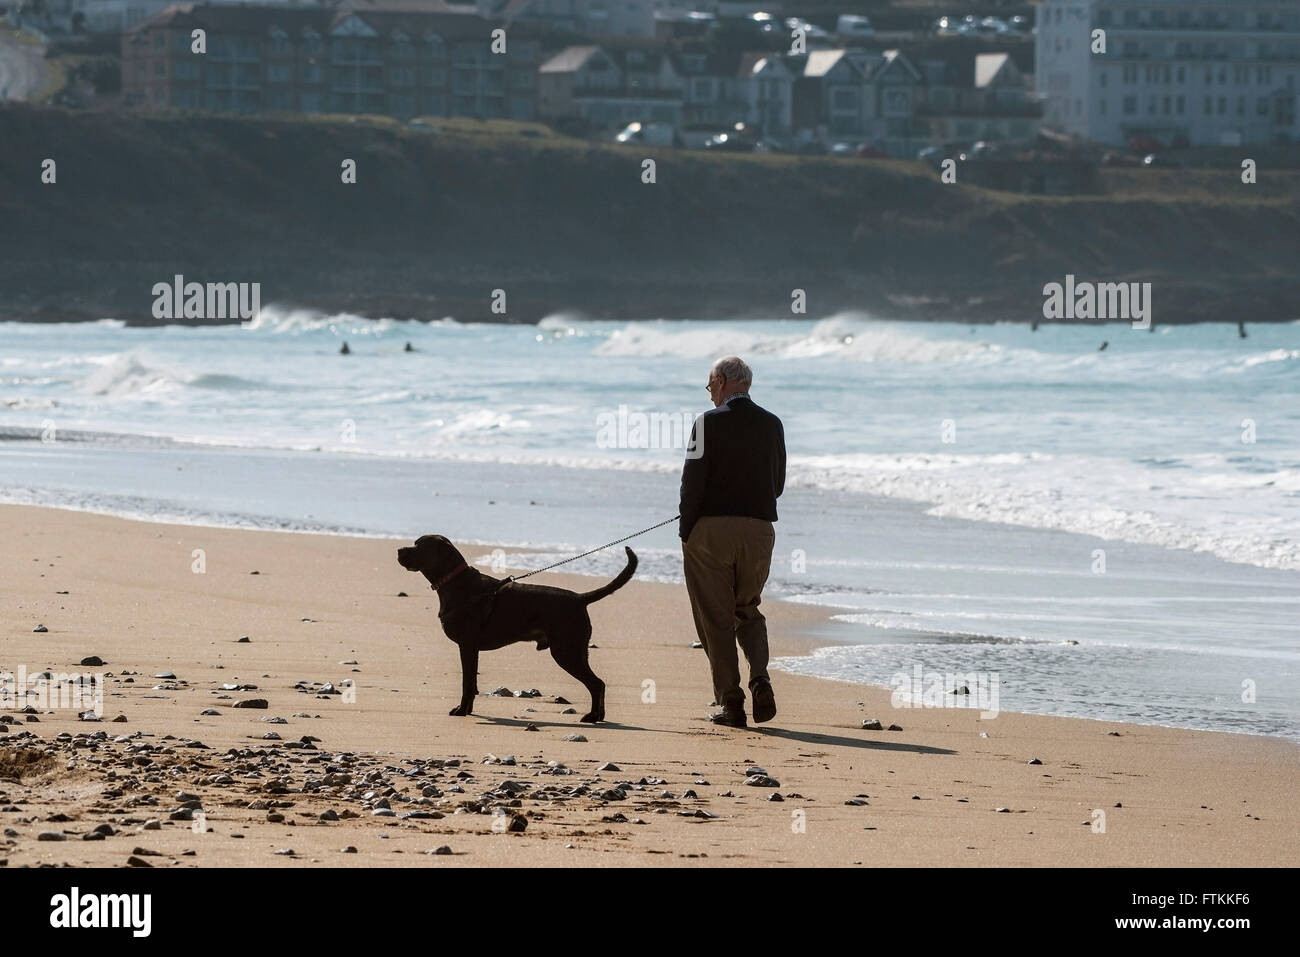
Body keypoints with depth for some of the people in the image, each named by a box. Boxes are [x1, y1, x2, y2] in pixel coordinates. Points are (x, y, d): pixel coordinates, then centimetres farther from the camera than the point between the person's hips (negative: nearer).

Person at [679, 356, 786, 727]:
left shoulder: (710, 422, -8)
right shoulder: (772, 425, 6)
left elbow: (693, 479, -11)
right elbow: (778, 484, 12)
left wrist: (686, 529, -3)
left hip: (712, 528, -4)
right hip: (759, 528, 4)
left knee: (716, 617, 4)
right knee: (748, 610, 18)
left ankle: (730, 701, 0)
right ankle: (760, 678, -6)